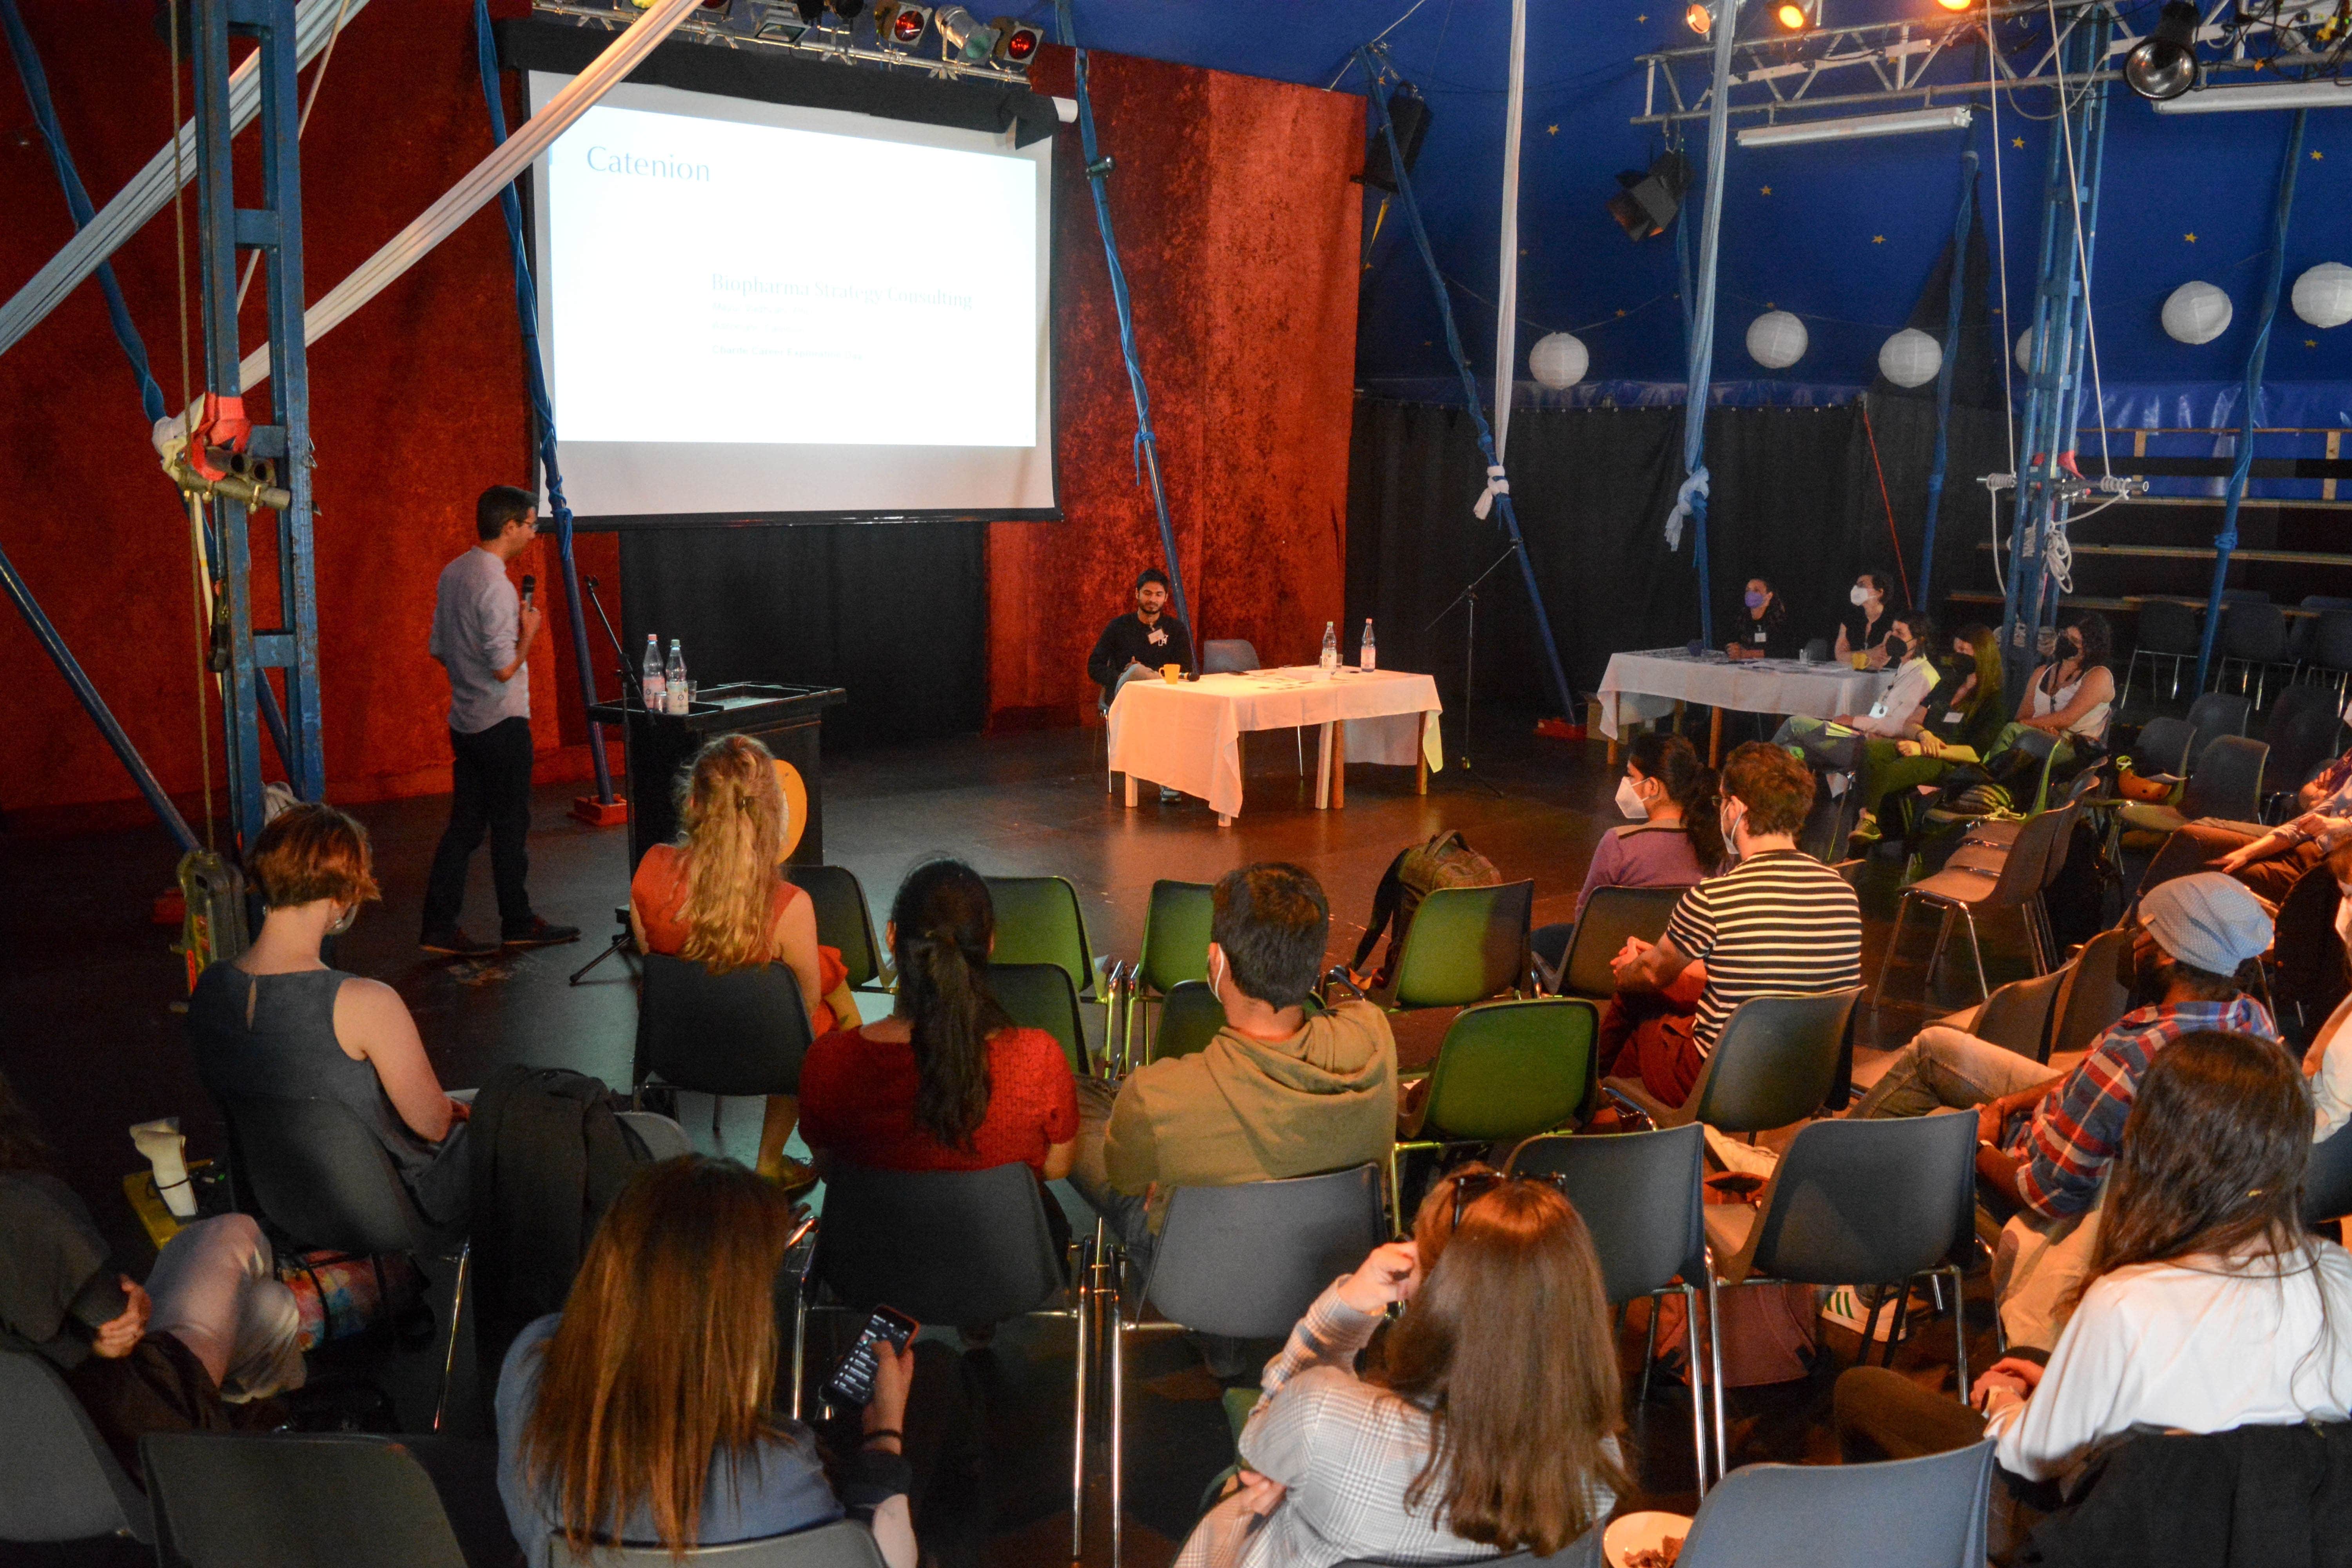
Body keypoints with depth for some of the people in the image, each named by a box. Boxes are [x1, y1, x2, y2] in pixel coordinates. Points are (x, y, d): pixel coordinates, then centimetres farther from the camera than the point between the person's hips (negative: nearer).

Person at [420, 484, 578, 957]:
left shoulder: (452, 573, 8)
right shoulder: (496, 586, -20)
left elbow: (439, 649, 15)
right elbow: (504, 668, -23)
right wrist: (528, 633, -7)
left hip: (463, 719, 8)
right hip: (502, 724, -8)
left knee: (464, 825, 11)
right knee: (509, 827, 5)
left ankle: (439, 927, 11)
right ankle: (518, 924, 18)